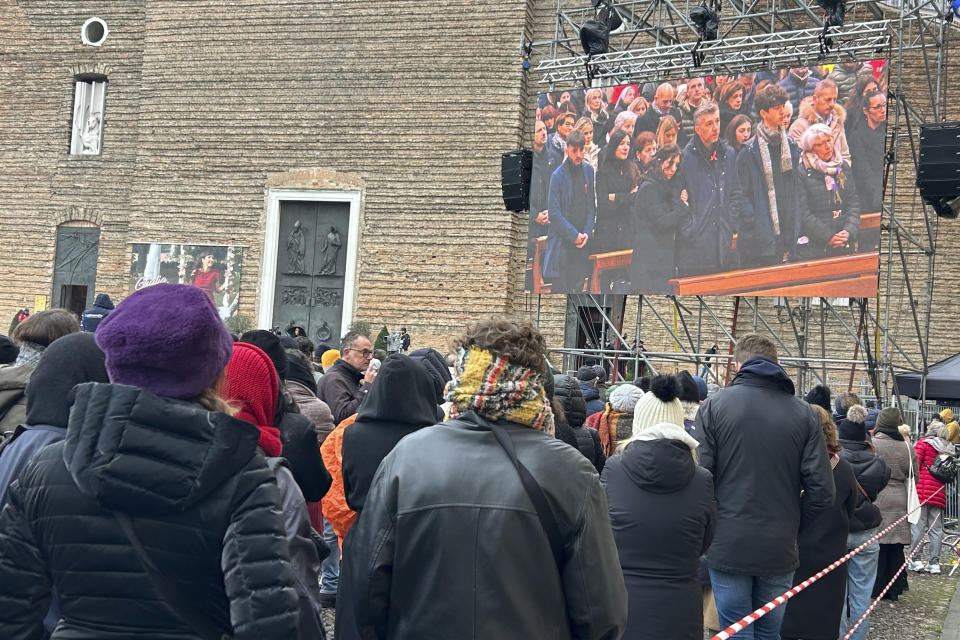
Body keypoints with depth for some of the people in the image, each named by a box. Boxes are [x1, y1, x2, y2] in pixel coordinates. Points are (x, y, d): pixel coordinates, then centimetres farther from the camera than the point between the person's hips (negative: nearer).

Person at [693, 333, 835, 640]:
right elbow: (821, 488, -3)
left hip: (728, 546, -2)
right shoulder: (804, 414, 1)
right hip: (780, 550, 2)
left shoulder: (713, 407, -5)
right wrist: (792, 524, 12)